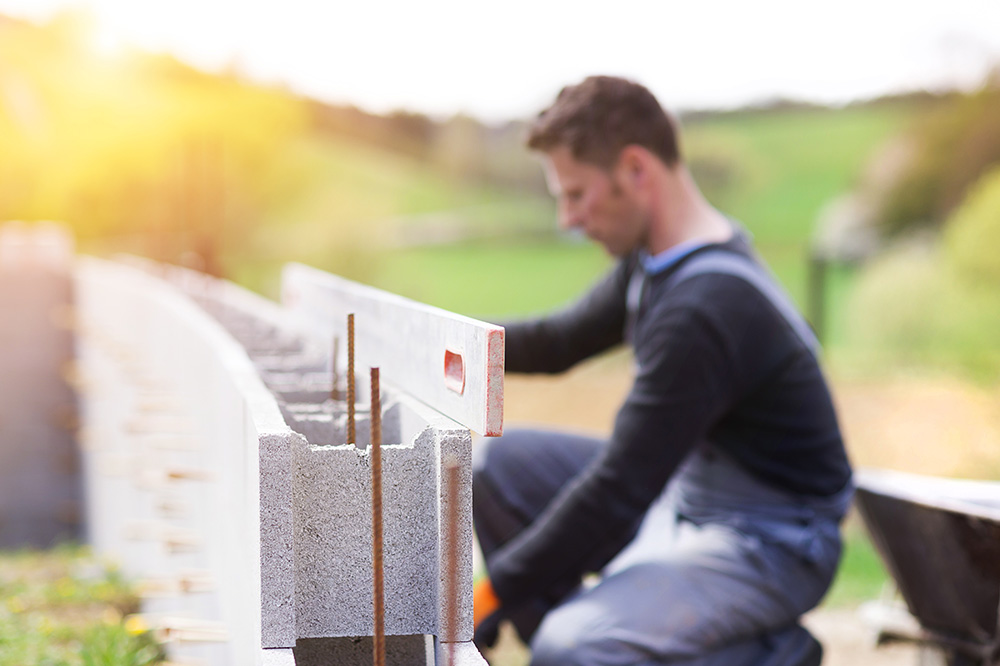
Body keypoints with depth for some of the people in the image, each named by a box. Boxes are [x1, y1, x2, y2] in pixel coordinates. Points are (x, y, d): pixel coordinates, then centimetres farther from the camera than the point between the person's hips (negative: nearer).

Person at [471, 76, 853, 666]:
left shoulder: (704, 309, -29)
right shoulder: (659, 259, 3)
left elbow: (618, 490, -28)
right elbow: (561, 340, 19)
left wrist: (490, 595, -23)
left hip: (770, 545, -10)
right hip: (687, 489, 10)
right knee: (497, 464, 8)